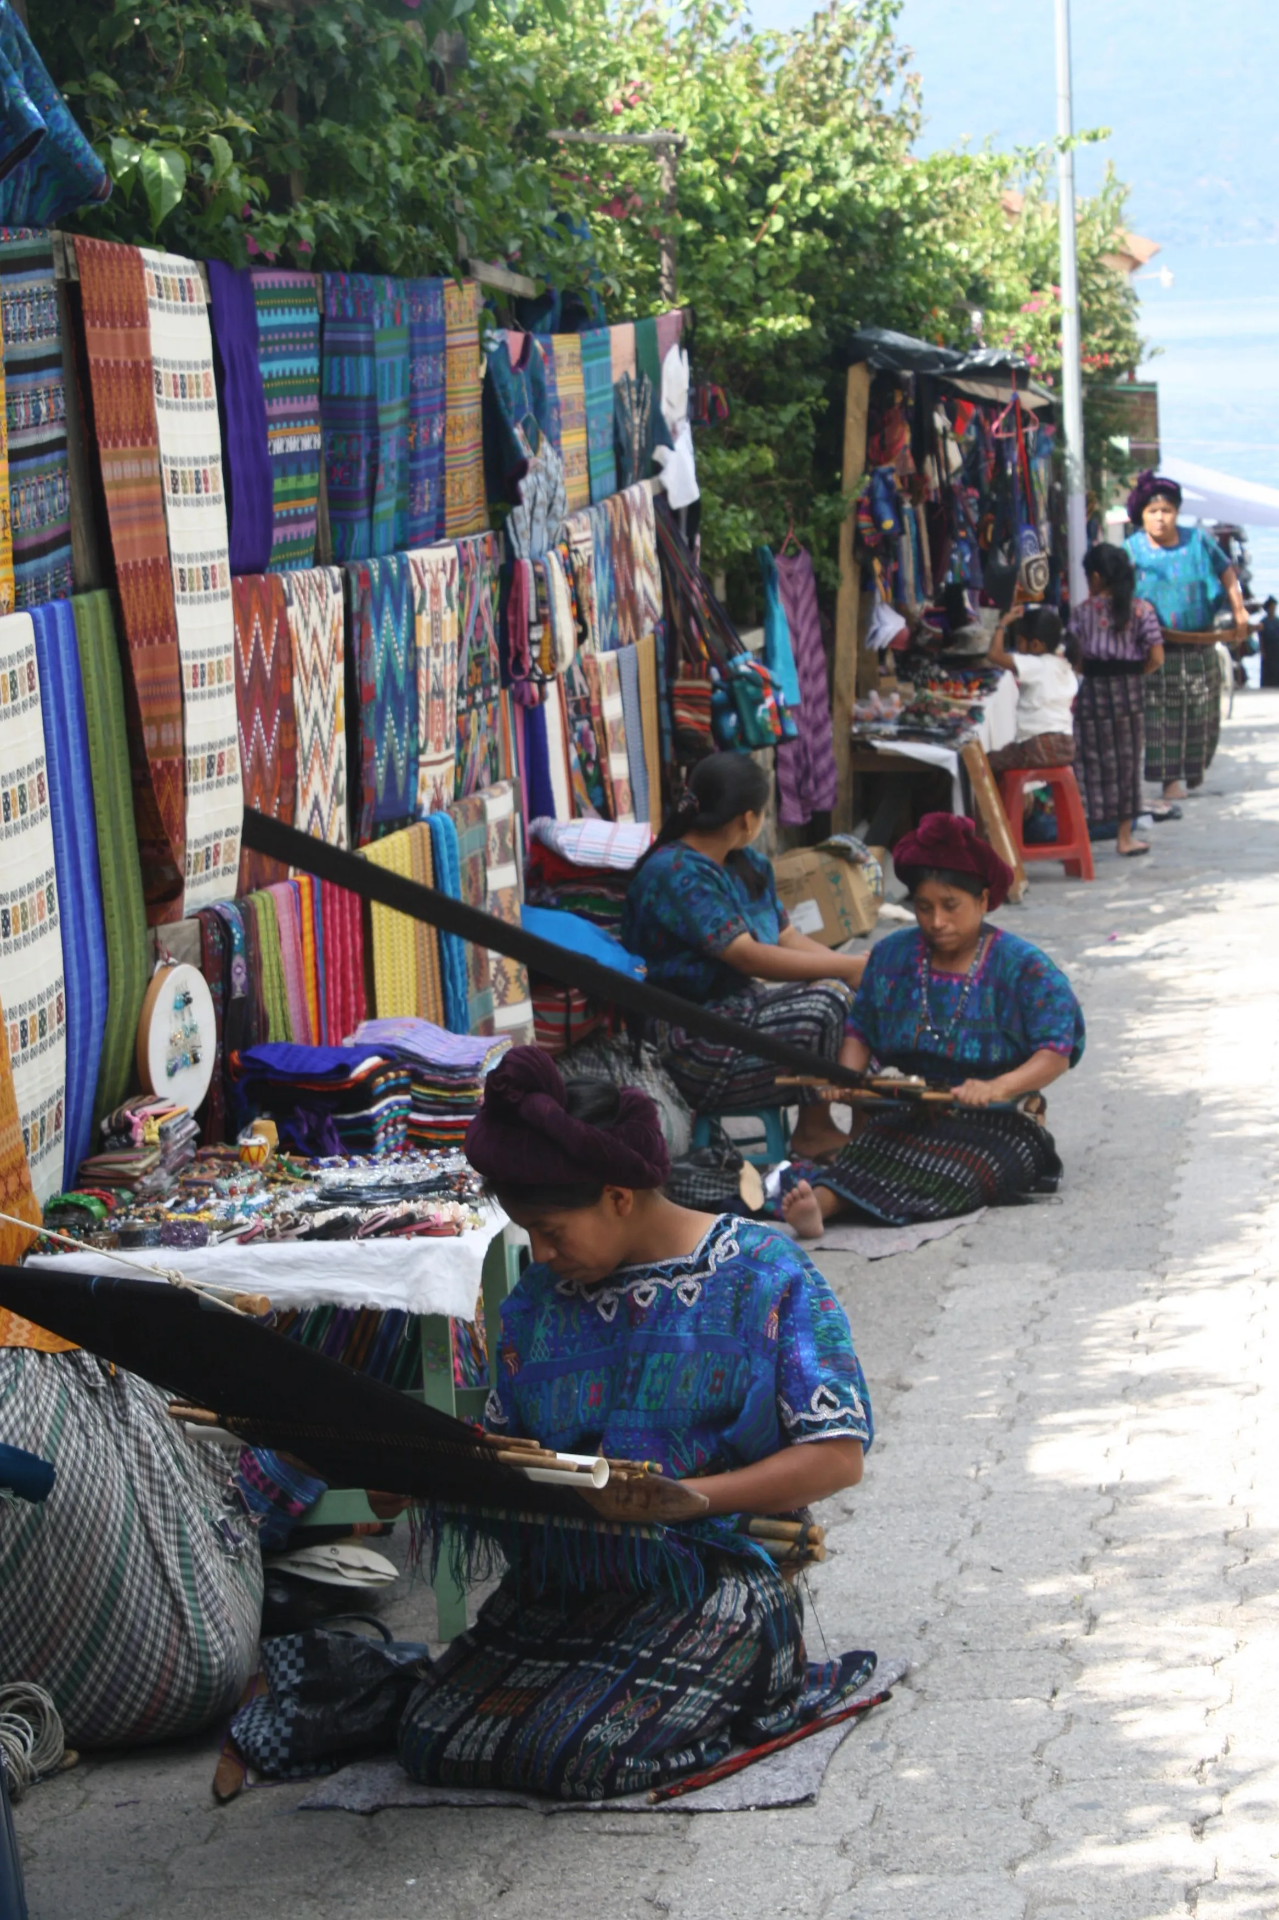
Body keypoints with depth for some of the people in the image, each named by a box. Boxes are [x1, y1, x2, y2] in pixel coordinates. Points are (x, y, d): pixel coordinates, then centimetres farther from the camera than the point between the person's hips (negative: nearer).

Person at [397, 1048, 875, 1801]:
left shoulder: (766, 1276, -4)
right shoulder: (540, 1300, 14)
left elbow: (838, 1457, -10)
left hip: (711, 1575, -5)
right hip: (562, 1581, 5)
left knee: (588, 1754, -27)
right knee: (432, 1740, -15)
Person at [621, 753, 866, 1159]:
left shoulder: (749, 866, 13)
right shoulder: (674, 873, -19)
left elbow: (787, 938, 11)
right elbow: (747, 956, -24)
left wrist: (856, 966, -7)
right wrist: (848, 967, -21)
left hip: (738, 1007, 9)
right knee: (826, 1001, -21)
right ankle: (814, 1132, -5)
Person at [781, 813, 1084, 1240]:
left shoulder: (1021, 965, -1)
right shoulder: (891, 956, 13)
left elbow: (1056, 1053, -10)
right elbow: (861, 1029, 17)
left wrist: (999, 1088, -29)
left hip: (995, 1122, -4)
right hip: (906, 1116, 4)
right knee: (869, 1150, -32)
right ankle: (817, 1203, -62)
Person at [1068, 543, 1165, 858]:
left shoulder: (1083, 611, -4)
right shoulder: (1141, 609, -4)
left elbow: (1078, 658, -6)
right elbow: (1156, 658, -7)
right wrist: (1133, 674, 9)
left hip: (1093, 690, -1)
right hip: (1129, 691, 1)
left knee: (1090, 762, 4)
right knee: (1127, 762, 9)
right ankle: (1125, 837, 13)